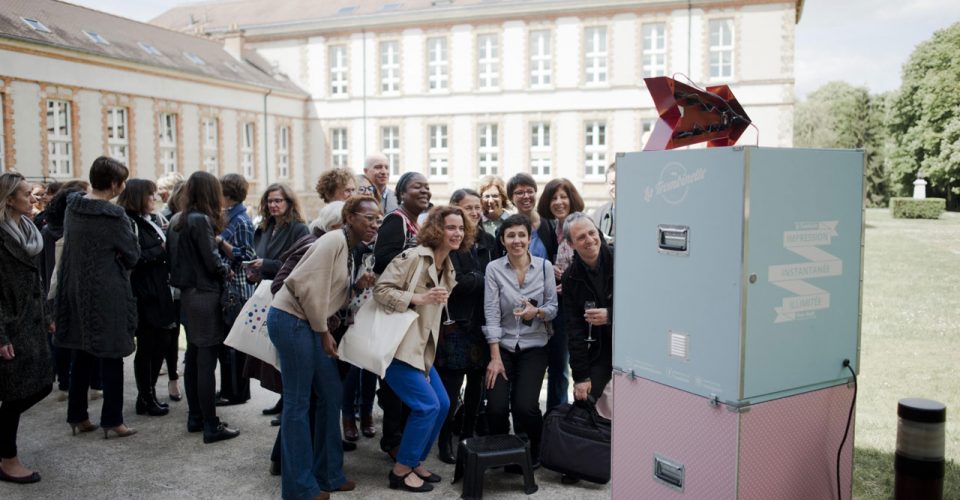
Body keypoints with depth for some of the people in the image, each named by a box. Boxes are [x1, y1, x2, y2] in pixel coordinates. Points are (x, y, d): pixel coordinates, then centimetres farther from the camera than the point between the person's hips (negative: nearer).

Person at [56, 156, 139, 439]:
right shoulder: (113, 216, -18)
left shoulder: (73, 206, 2)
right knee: (110, 356, 3)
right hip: (107, 294, -7)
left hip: (75, 290, 7)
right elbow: (132, 256, -10)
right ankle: (112, 421, 10)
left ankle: (77, 416, 25)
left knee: (82, 354, 16)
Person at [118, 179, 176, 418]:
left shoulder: (152, 220, 15)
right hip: (143, 294, -8)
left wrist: (165, 249, 0)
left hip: (158, 292, 8)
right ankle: (146, 399, 13)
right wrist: (160, 250, -13)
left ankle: (148, 395, 24)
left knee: (158, 344, 12)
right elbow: (134, 258, -22)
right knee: (148, 346, 1)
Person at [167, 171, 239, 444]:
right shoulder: (201, 220, -16)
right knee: (207, 362, -5)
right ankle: (211, 426, -1)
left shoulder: (177, 220, 9)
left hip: (187, 293, 9)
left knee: (193, 358, 15)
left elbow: (175, 257, 13)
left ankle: (195, 417, 24)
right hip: (205, 295, -9)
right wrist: (226, 271, 1)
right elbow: (212, 262, -17)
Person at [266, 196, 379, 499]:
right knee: (298, 403, -1)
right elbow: (307, 286, -21)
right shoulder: (335, 239, -15)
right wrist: (324, 331, -13)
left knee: (331, 396, 11)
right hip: (291, 319, -10)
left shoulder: (349, 247, 14)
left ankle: (328, 474, 24)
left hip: (310, 323, 10)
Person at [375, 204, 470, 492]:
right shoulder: (413, 257, -15)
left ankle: (415, 462, 23)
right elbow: (380, 289, -20)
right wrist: (418, 298, -26)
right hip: (397, 345, -9)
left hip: (421, 348, 9)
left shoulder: (448, 269, 12)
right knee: (427, 405, -13)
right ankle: (401, 470, 4)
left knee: (442, 405, 7)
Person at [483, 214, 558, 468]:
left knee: (525, 406, -16)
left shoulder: (544, 266, -2)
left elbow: (553, 308, 3)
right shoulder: (493, 269, -5)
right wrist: (495, 358, -13)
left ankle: (532, 453, 16)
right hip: (503, 346, 0)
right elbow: (491, 314, -8)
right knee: (496, 407, -13)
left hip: (533, 347, 0)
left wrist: (536, 312, -21)